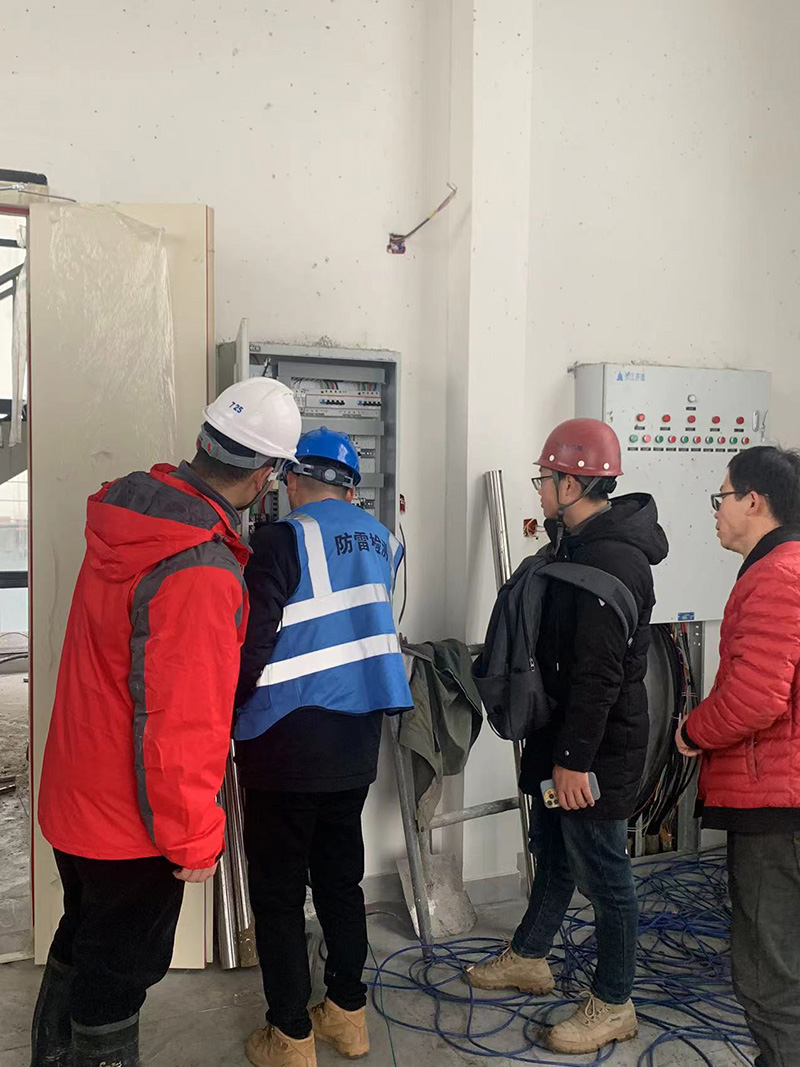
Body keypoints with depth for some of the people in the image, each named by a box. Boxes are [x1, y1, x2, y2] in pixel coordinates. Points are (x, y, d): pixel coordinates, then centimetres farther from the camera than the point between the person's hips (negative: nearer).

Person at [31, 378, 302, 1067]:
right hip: (130, 825, -8)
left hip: (75, 797, 9)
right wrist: (195, 841, -17)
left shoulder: (128, 513, -3)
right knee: (119, 971, 13)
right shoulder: (201, 573, -31)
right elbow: (180, 723, -29)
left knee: (81, 944, 28)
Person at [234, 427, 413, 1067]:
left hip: (287, 745, -6)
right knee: (341, 878, 19)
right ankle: (348, 1014, 32)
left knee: (277, 893, 8)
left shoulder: (284, 541, -14)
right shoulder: (381, 541, 5)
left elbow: (250, 647, -16)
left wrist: (230, 718, -2)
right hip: (357, 742, 6)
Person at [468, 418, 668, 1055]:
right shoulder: (583, 545, 10)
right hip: (562, 738, 10)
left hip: (597, 750, -10)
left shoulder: (613, 560, -24)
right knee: (553, 857, 23)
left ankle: (613, 1006, 23)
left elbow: (600, 672, -27)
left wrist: (576, 758, -23)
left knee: (603, 874, 5)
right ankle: (528, 959, 42)